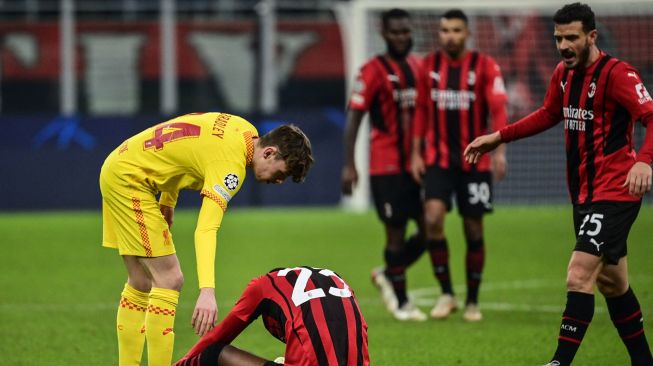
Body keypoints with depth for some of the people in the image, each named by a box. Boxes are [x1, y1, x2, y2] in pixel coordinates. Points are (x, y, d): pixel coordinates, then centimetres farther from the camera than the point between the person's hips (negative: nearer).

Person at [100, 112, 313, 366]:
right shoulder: (231, 163, -25)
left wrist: (167, 202, 20)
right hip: (127, 176, -10)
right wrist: (207, 291, -44)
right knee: (169, 280, -13)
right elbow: (206, 230, -35)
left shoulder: (245, 131, 3)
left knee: (141, 283, 11)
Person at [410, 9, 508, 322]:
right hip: (438, 158, 1)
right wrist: (416, 153, 7)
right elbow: (422, 111, 11)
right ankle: (446, 293, -6)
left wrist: (499, 149, -22)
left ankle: (472, 302, 18)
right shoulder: (429, 65, 5)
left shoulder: (485, 67, -4)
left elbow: (498, 109, -10)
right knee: (433, 217, -18)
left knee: (473, 229, 5)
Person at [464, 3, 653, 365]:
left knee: (579, 277, -17)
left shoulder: (616, 74, -16)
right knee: (611, 283, 15)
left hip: (614, 193, -9)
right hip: (584, 194, 9)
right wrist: (498, 138, 22)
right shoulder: (563, 74, 9)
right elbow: (549, 115, 27)